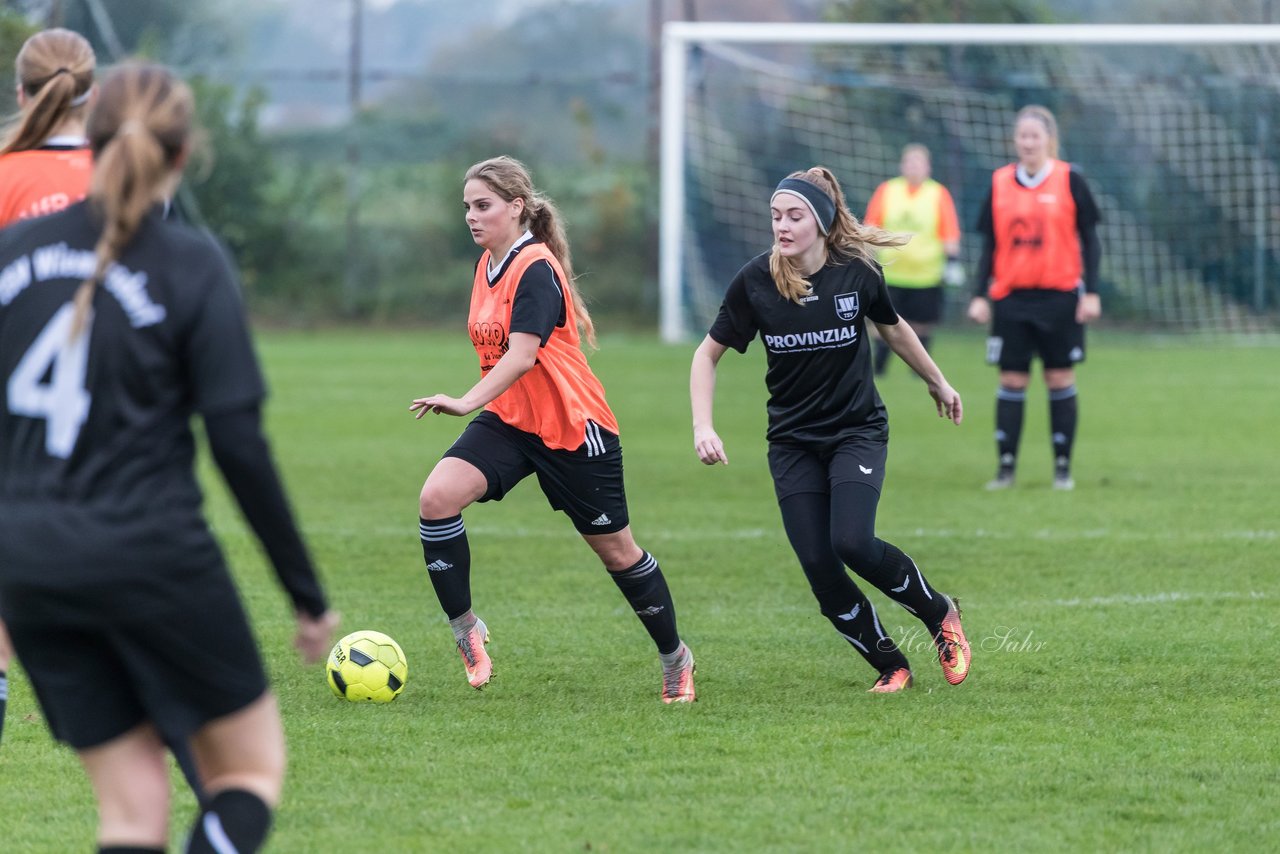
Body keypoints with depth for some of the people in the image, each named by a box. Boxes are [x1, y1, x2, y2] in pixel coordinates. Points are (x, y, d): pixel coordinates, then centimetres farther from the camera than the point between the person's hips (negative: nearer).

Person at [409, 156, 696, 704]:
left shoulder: (536, 269, -19)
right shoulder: (488, 266, 8)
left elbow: (522, 354, -31)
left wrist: (468, 402, -44)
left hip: (572, 428, -7)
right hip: (509, 422, 7)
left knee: (614, 550, 6)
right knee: (437, 497, -19)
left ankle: (674, 658, 26)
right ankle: (466, 630, -8)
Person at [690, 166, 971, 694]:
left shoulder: (857, 272, -11)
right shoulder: (755, 281, -11)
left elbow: (894, 330, 10)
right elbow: (708, 354, 0)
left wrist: (937, 383, 24)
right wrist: (703, 427, -13)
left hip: (857, 431, -2)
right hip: (792, 442, 2)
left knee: (852, 542, -23)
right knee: (818, 566, -9)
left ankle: (938, 614, 4)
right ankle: (890, 665, 10)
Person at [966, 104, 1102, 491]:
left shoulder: (1069, 180, -2)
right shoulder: (1000, 183, 6)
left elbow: (1089, 240, 1)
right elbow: (989, 245, 10)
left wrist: (1091, 292, -5)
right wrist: (980, 295, 3)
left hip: (1060, 296, -2)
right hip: (1011, 299, 2)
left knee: (1060, 380, 2)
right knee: (1011, 382, 1)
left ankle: (1063, 467, 9)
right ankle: (1006, 467, 6)